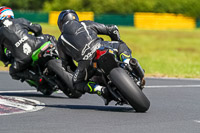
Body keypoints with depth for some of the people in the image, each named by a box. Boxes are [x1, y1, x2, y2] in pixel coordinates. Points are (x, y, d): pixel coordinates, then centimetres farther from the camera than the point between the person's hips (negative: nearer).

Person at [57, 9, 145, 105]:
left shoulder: (61, 41, 26)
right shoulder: (86, 24, 30)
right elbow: (112, 29, 30)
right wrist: (117, 44, 45)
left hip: (86, 60, -1)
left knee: (77, 84, 22)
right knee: (122, 45, 29)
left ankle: (101, 90, -4)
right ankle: (127, 65, 0)